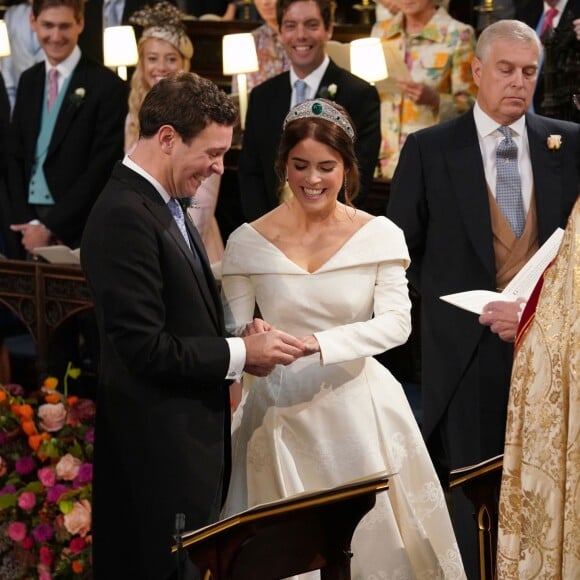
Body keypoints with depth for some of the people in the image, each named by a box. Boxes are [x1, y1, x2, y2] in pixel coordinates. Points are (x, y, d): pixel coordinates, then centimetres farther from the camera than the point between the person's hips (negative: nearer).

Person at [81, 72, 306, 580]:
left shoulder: (162, 205, 13)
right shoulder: (125, 215, -19)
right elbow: (145, 347, -22)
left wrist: (243, 347, 2)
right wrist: (240, 353, -12)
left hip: (191, 435, 10)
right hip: (161, 447, -10)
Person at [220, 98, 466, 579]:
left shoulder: (379, 236, -3)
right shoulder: (249, 242, -2)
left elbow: (397, 322, -12)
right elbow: (232, 334, -1)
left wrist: (318, 342, -27)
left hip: (359, 408, 0)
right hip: (279, 411, 0)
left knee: (372, 537, 5)